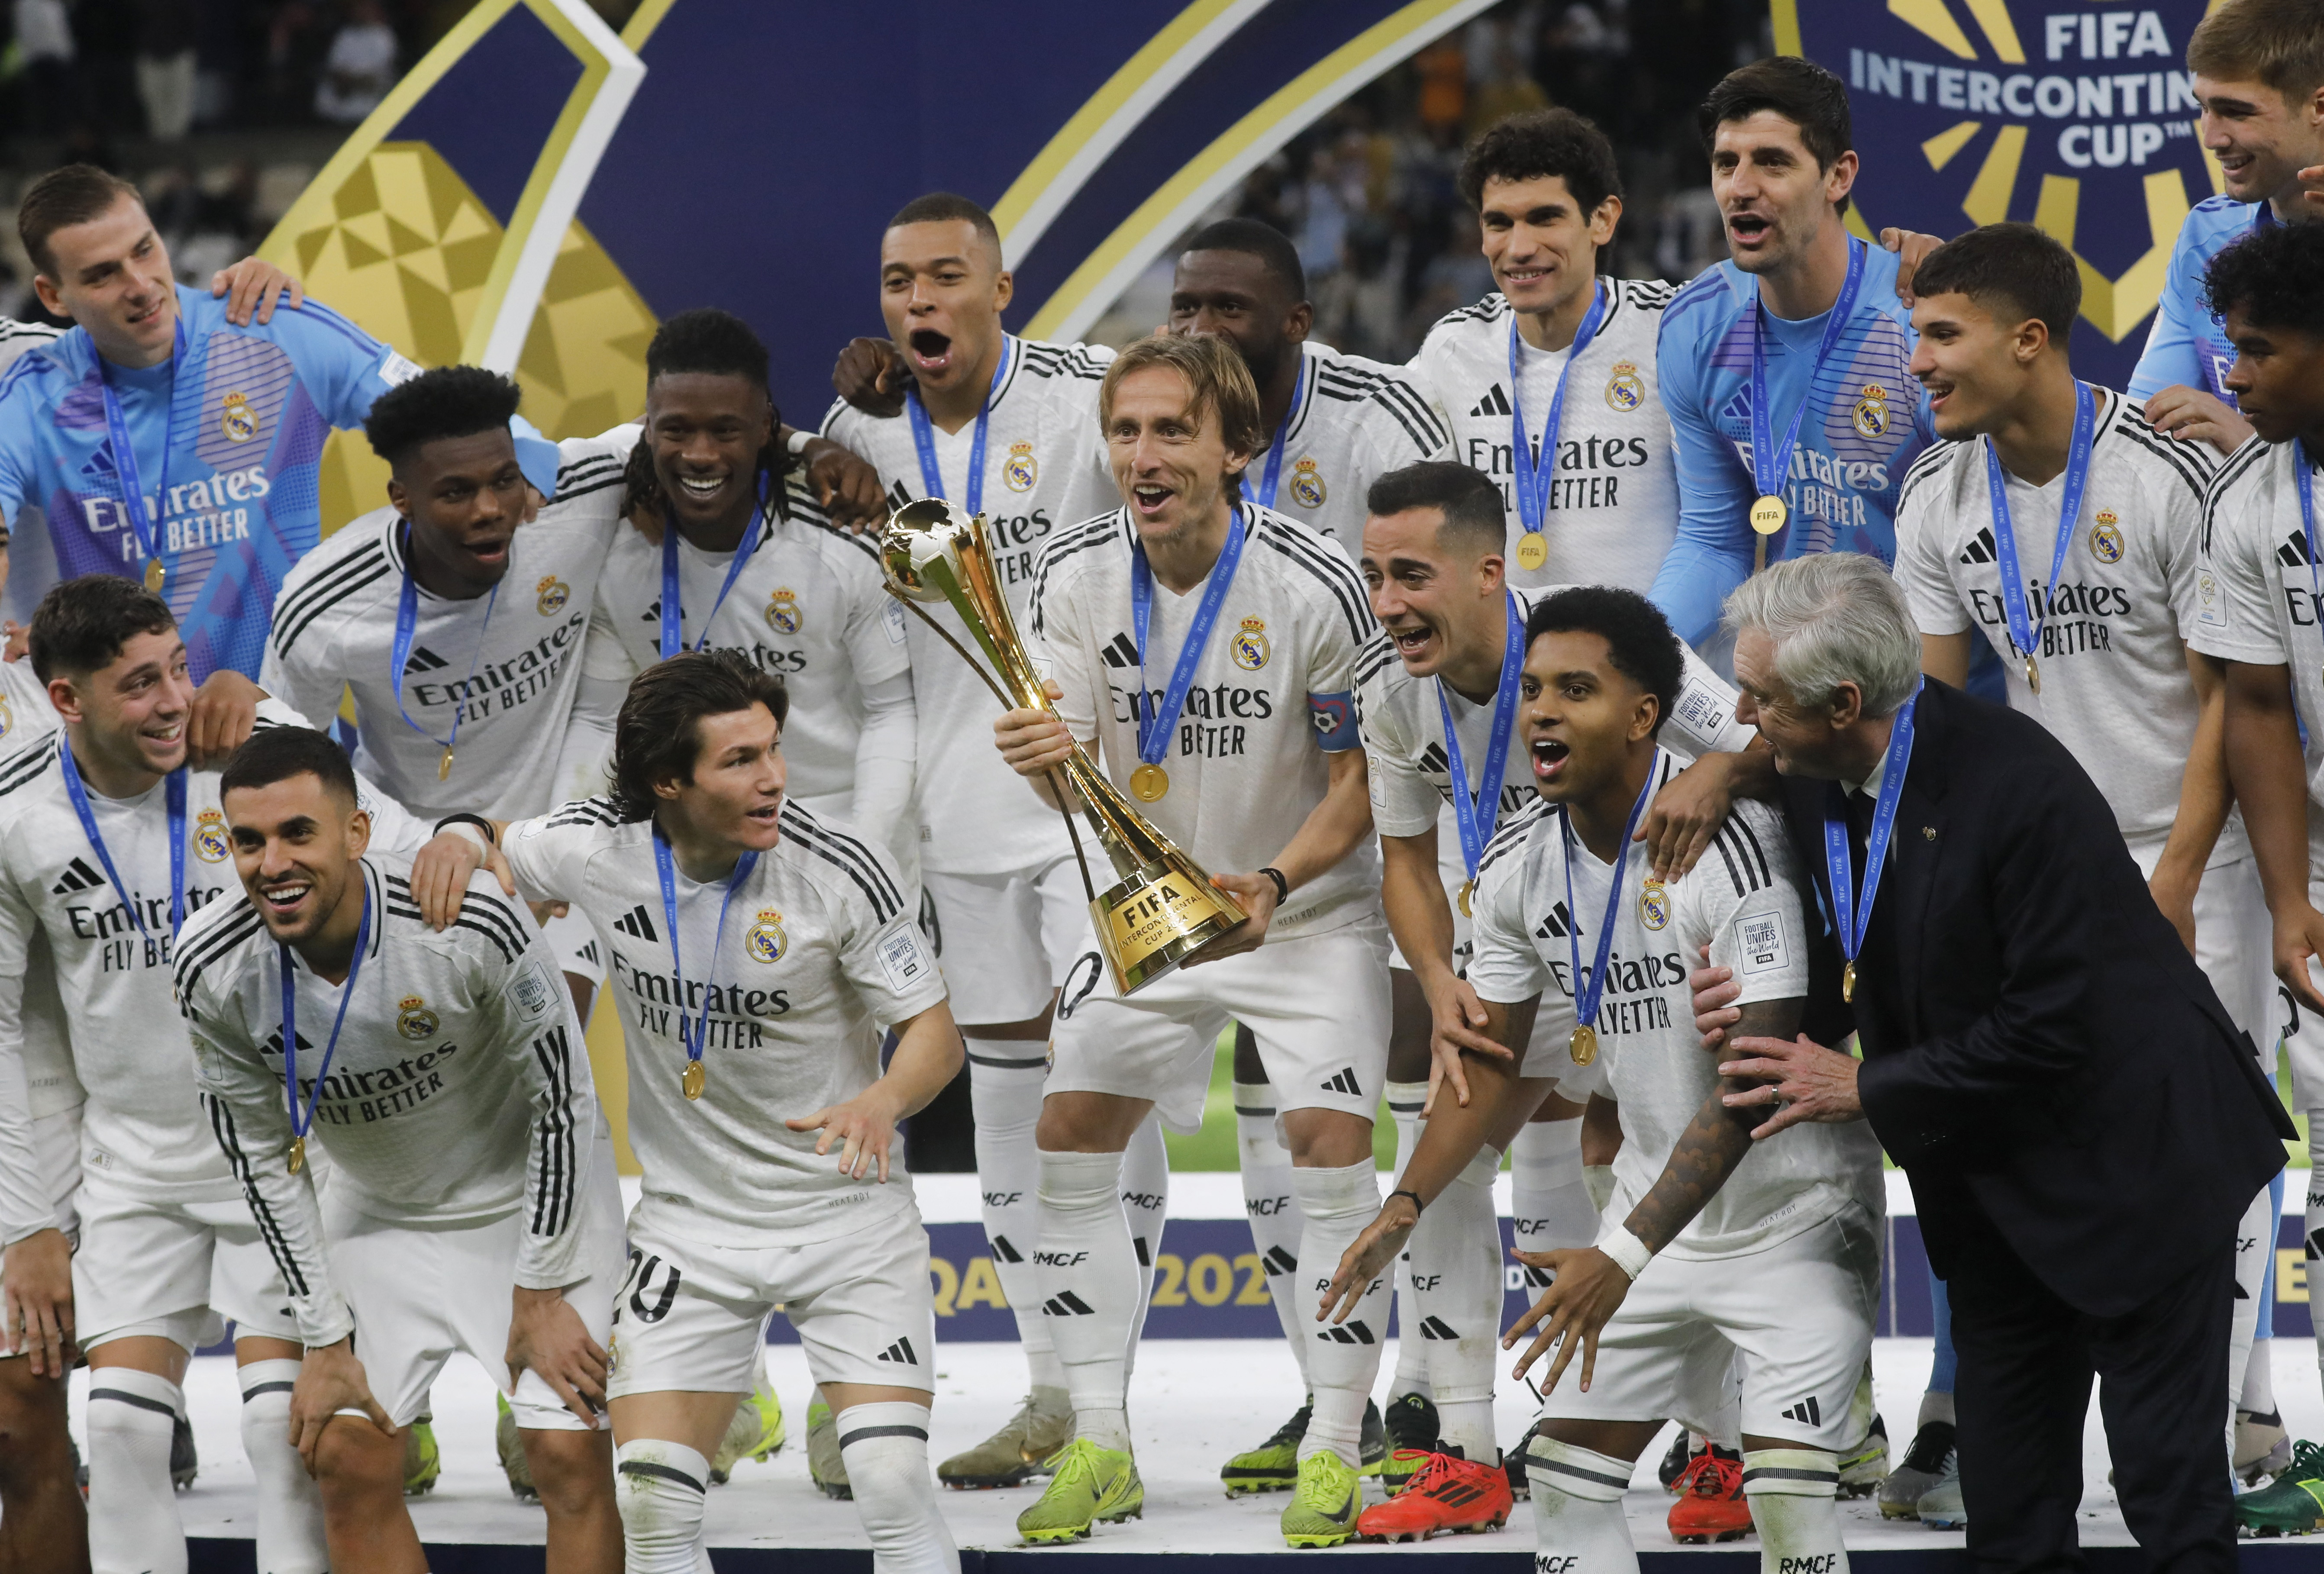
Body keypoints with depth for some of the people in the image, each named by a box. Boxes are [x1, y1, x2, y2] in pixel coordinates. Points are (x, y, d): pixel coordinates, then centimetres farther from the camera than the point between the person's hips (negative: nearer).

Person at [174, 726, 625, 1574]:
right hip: (380, 1213, 3)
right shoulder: (213, 968, -22)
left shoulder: (474, 923, -32)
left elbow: (562, 1101, -18)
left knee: (570, 1452, -11)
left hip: (531, 1192, -3)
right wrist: (325, 1343, -7)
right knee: (348, 1460, -3)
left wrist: (541, 1297, -14)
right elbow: (263, 1157, -7)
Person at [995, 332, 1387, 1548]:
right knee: (1070, 1139, -3)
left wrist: (1274, 880, -29)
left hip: (1308, 905, -4)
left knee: (1329, 1142, -18)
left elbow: (1362, 776, -13)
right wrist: (1043, 761, -36)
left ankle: (1334, 1453, -8)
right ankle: (1099, 1447, 6)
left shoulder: (1311, 588, -22)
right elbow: (1075, 782, -12)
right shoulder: (1077, 577, -10)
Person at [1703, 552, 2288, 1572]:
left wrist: (1866, 1088, -19)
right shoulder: (1817, 786, -4)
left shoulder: (2020, 787, -29)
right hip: (1988, 1179, 8)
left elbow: (2049, 1030, -26)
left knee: (2168, 1484, -2)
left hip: (2126, 1169, -8)